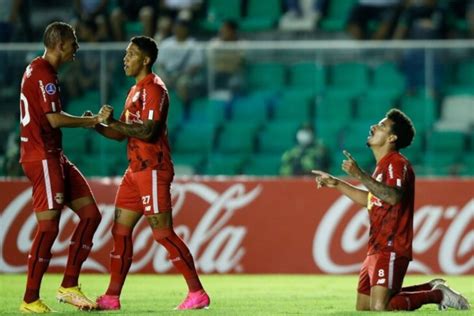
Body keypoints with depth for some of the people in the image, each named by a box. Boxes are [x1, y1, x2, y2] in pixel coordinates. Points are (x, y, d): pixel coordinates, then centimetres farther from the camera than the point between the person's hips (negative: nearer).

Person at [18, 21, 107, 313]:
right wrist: (93, 121, -10)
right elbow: (54, 119, -20)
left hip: (53, 157, 11)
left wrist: (87, 121, 13)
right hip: (42, 157, -11)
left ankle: (69, 286, 10)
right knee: (49, 227, -10)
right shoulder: (42, 74, -15)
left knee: (91, 214, 8)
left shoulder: (39, 71, 17)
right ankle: (30, 299, -3)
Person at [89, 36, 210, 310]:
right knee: (120, 230, 7)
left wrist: (113, 122, -19)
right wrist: (98, 125, 6)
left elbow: (147, 131, -24)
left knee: (163, 233, -10)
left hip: (153, 170, -10)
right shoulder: (136, 90, 19)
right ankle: (112, 298, 9)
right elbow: (122, 133, 22)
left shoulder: (153, 89, -12)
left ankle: (198, 294, -6)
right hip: (136, 170, 10)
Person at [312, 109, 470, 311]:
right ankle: (430, 288, 18)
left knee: (379, 308, -21)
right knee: (362, 308, 11)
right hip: (377, 248, 10)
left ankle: (437, 295, -2)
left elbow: (394, 196, -31)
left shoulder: (396, 164, -12)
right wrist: (336, 183, 29)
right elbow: (370, 200, 32)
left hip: (391, 249, -10)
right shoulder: (384, 165, 19)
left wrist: (359, 175, -33)